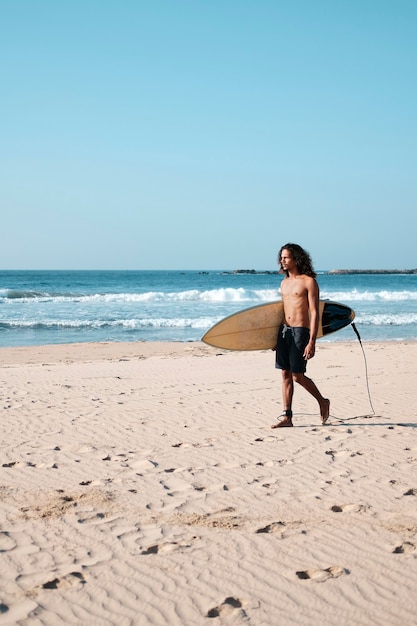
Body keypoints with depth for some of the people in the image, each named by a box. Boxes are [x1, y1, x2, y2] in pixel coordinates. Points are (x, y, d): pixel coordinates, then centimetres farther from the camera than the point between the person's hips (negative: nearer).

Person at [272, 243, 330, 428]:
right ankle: (287, 416, 9)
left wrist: (312, 342, -18)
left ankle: (322, 402, 18)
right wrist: (277, 338, 19)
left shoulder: (309, 281, -7)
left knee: (297, 375, -6)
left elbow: (315, 313, -11)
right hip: (284, 330, 7)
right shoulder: (284, 283, 15)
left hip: (300, 331, -7)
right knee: (285, 374, 5)